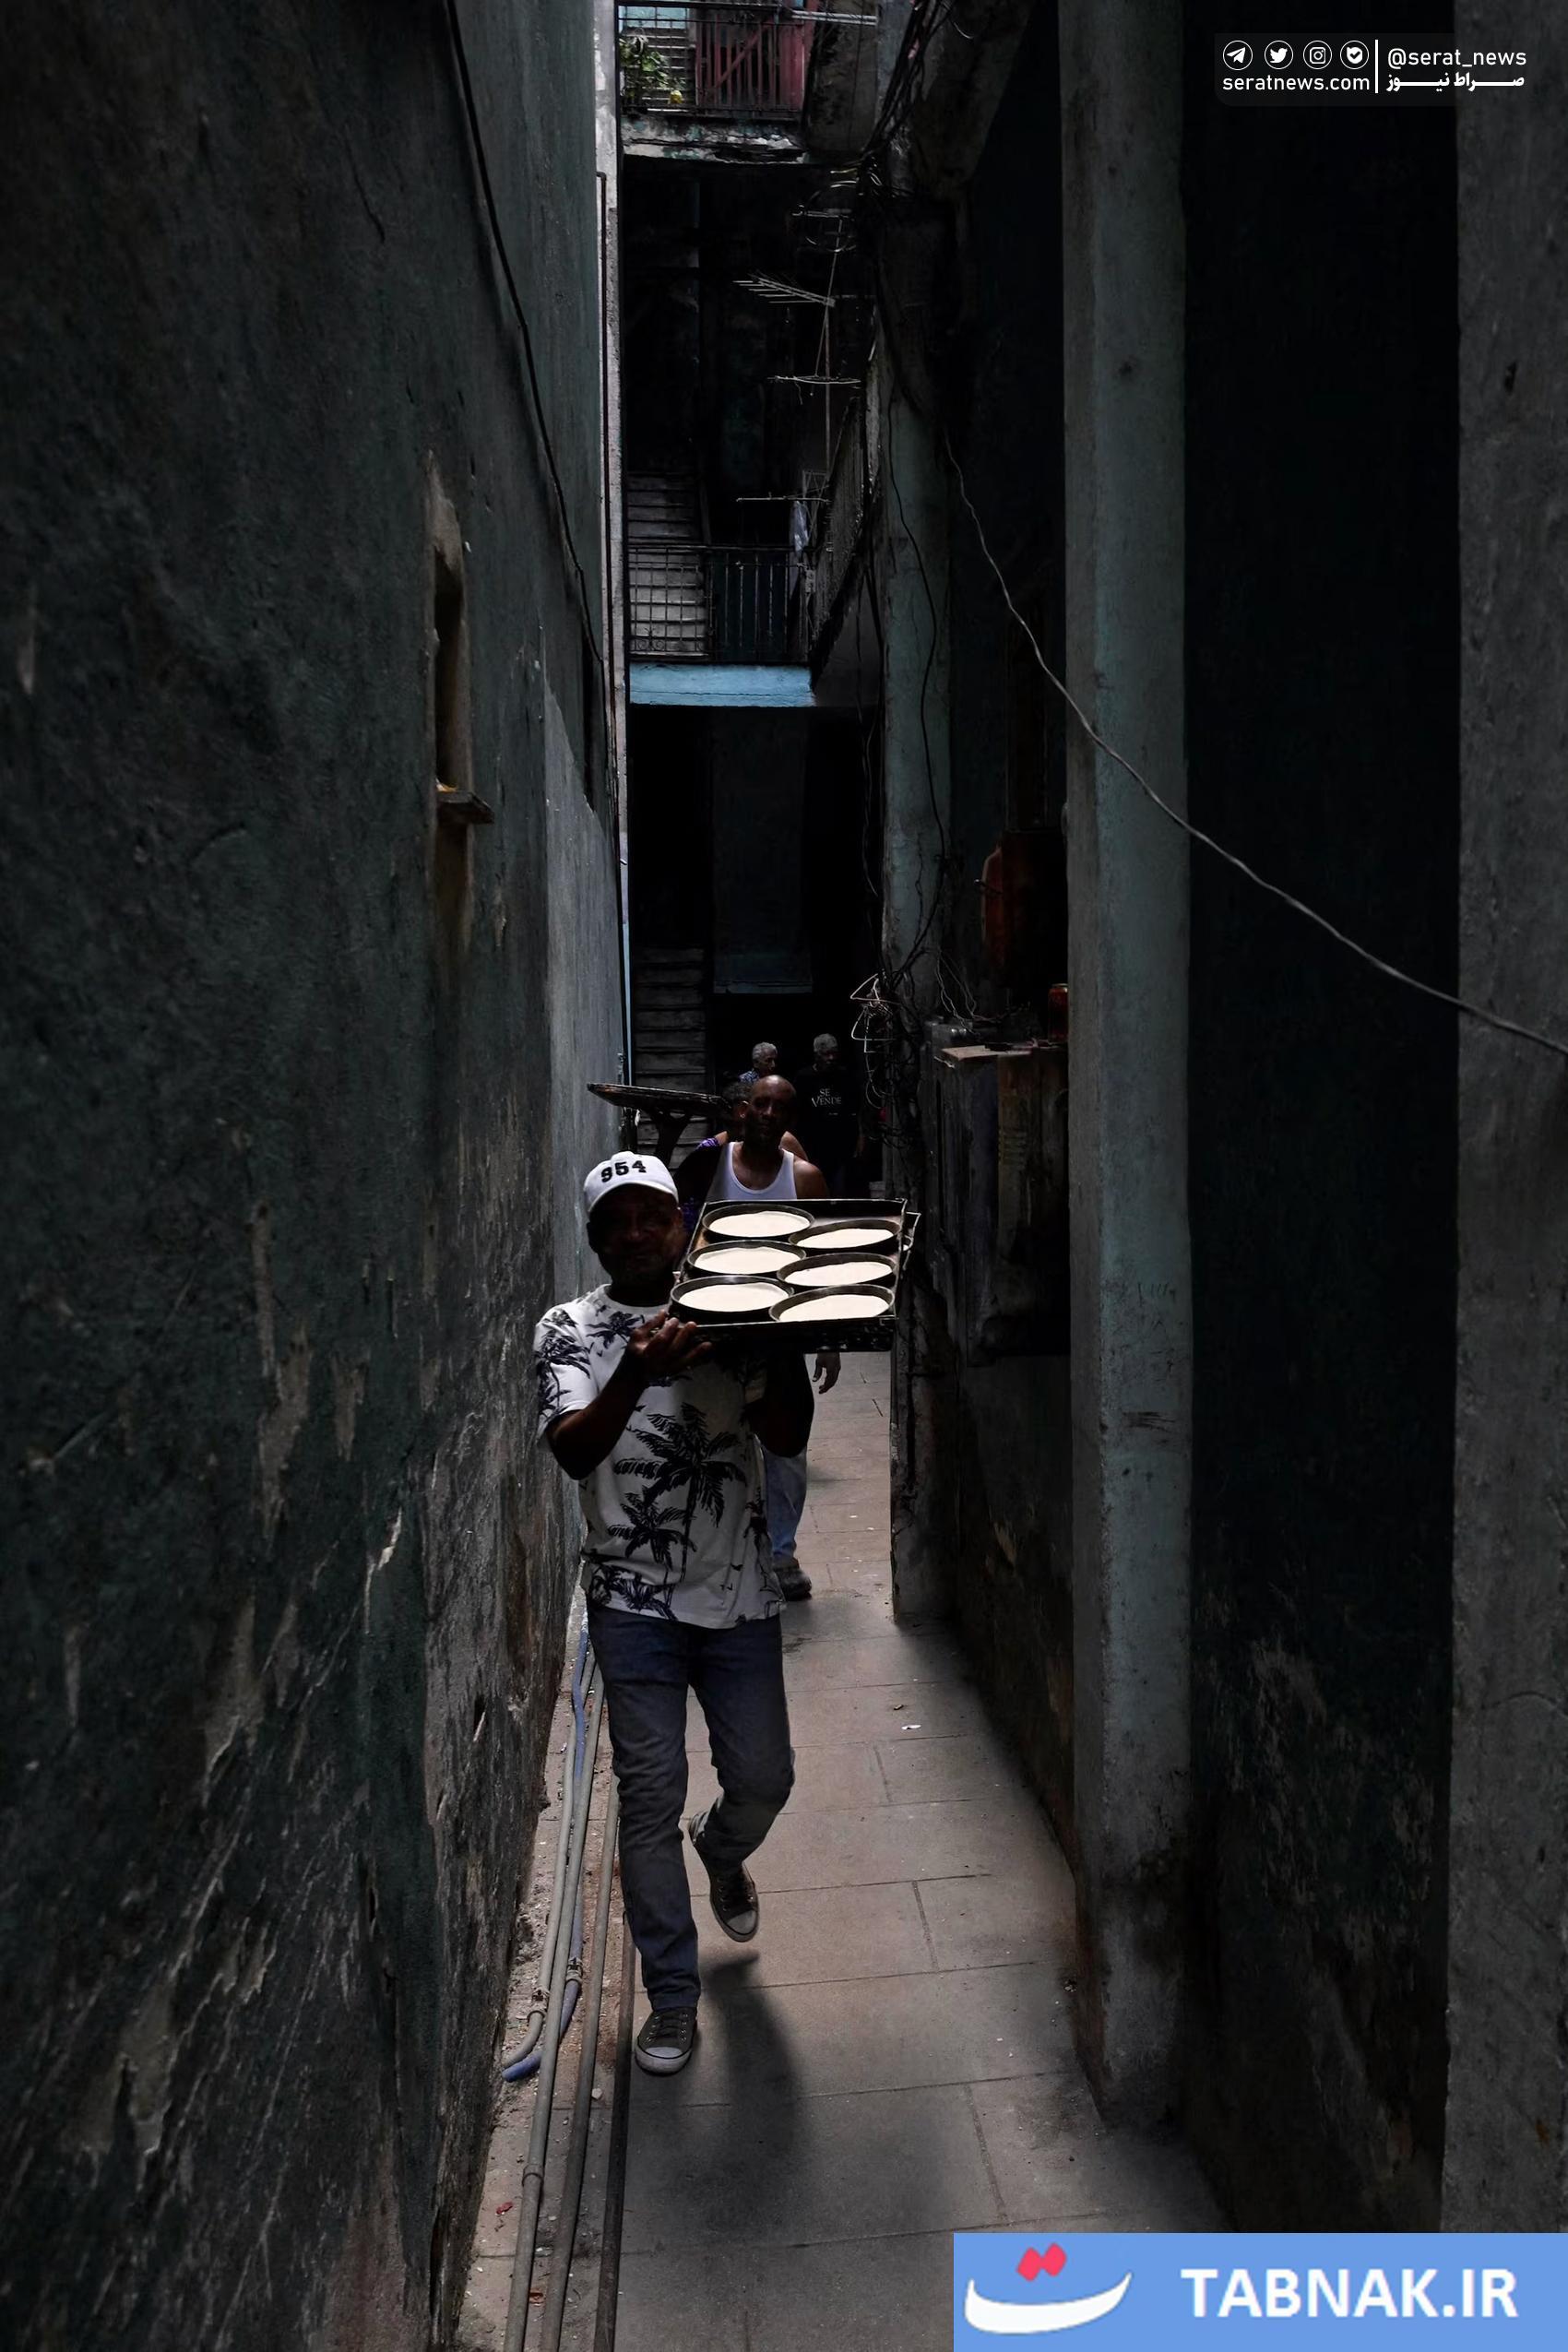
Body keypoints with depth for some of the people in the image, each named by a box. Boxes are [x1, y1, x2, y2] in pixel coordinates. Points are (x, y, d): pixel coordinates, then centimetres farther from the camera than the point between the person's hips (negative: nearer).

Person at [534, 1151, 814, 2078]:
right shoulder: (572, 1331, -5)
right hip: (634, 1604, -2)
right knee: (651, 1798, 4)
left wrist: (788, 1332, -20)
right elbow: (573, 1450, -20)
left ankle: (722, 1852, 48)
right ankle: (673, 1996, 22)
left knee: (764, 1777, 11)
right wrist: (636, 1375, -38)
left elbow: (788, 1435, -7)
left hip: (739, 1594, 2)